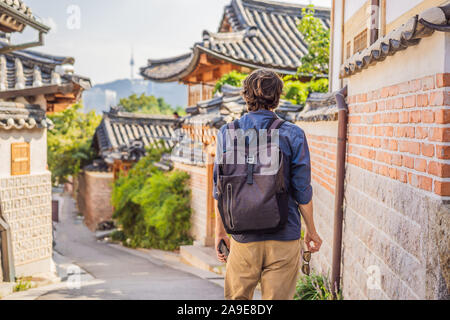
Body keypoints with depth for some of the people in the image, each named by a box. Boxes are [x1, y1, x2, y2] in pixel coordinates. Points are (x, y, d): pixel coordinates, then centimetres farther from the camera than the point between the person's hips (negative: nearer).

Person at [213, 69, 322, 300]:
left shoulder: (228, 133, -1)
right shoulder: (292, 135, -7)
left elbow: (220, 189, 3)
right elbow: (302, 190, -5)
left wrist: (220, 230, 14)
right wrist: (311, 231, 9)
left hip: (244, 238, 2)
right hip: (284, 238, -1)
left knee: (236, 298, 16)